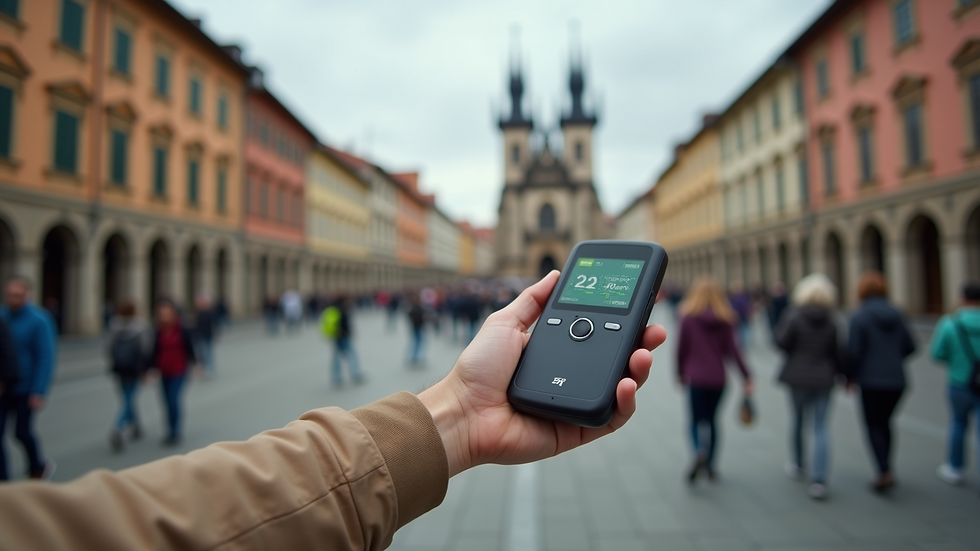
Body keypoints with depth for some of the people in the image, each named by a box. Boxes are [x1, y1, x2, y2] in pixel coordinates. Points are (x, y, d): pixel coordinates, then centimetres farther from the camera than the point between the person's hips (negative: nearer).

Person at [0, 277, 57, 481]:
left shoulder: (39, 321, -13)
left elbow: (46, 358, -14)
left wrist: (39, 392, -17)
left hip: (25, 388, -4)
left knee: (22, 431, 6)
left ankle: (37, 467, 33)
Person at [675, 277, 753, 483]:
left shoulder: (689, 318, -7)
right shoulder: (725, 319, 2)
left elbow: (681, 349, -4)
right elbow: (732, 349, -5)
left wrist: (681, 373, 9)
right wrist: (746, 376, -3)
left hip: (696, 378, -3)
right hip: (718, 378, 3)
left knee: (697, 420, 3)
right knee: (711, 419, 17)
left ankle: (700, 453, -25)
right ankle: (710, 465, 20)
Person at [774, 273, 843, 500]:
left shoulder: (794, 315, -9)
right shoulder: (831, 322, 0)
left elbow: (782, 341, -18)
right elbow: (836, 353, 5)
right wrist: (844, 373, 20)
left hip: (798, 378, -1)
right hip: (823, 379, 1)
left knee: (798, 420, 19)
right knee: (820, 429, 2)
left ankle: (797, 465, 35)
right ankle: (819, 479, -5)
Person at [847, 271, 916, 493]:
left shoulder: (859, 317, -12)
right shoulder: (896, 315, 4)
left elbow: (854, 351, -14)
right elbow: (910, 346, 7)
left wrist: (851, 377, 0)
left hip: (872, 381, -5)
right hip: (897, 381, 5)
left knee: (873, 426, 5)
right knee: (885, 423, 19)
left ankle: (885, 472, -5)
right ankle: (886, 469, 23)